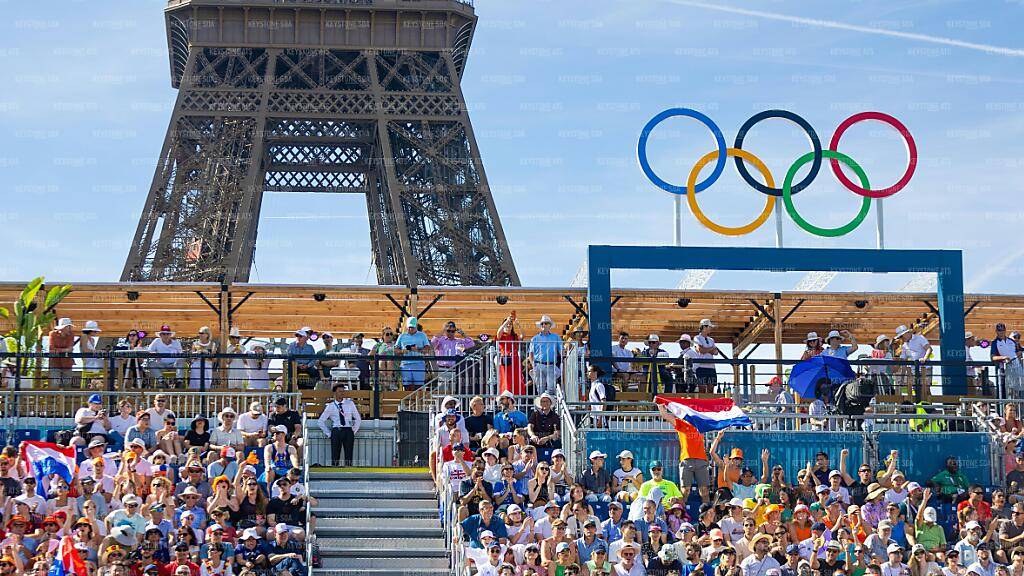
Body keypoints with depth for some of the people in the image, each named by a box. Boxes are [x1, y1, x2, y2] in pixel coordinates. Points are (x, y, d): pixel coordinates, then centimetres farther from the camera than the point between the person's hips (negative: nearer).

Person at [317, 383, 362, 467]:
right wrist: (328, 433, 5)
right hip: (336, 431, -1)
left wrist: (354, 431, 6)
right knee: (335, 457, -5)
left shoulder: (350, 404, 9)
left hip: (348, 431, 1)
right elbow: (320, 421, 10)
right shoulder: (330, 406, 6)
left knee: (349, 457, -3)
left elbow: (358, 419, 15)